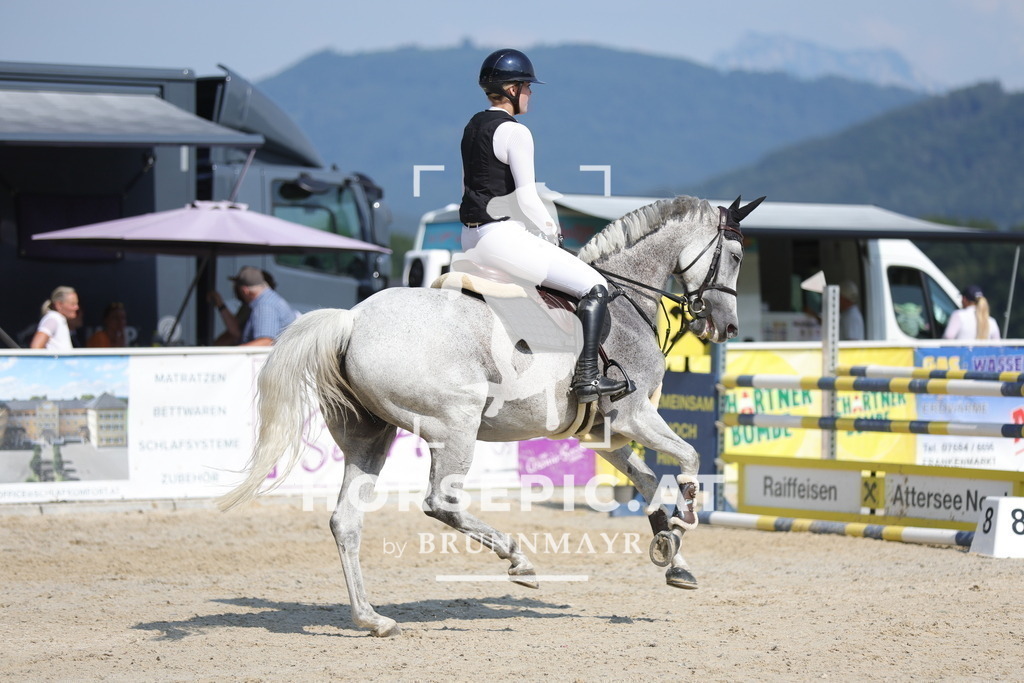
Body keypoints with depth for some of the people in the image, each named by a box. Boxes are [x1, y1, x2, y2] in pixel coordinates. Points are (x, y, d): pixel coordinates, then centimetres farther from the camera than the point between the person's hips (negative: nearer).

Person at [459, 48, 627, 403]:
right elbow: (527, 200, -19)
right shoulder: (515, 133, -15)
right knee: (595, 286, -6)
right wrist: (550, 231, 0)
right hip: (504, 237, -10)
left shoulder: (473, 126, 13)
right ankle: (587, 376, -13)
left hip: (471, 238, 10)